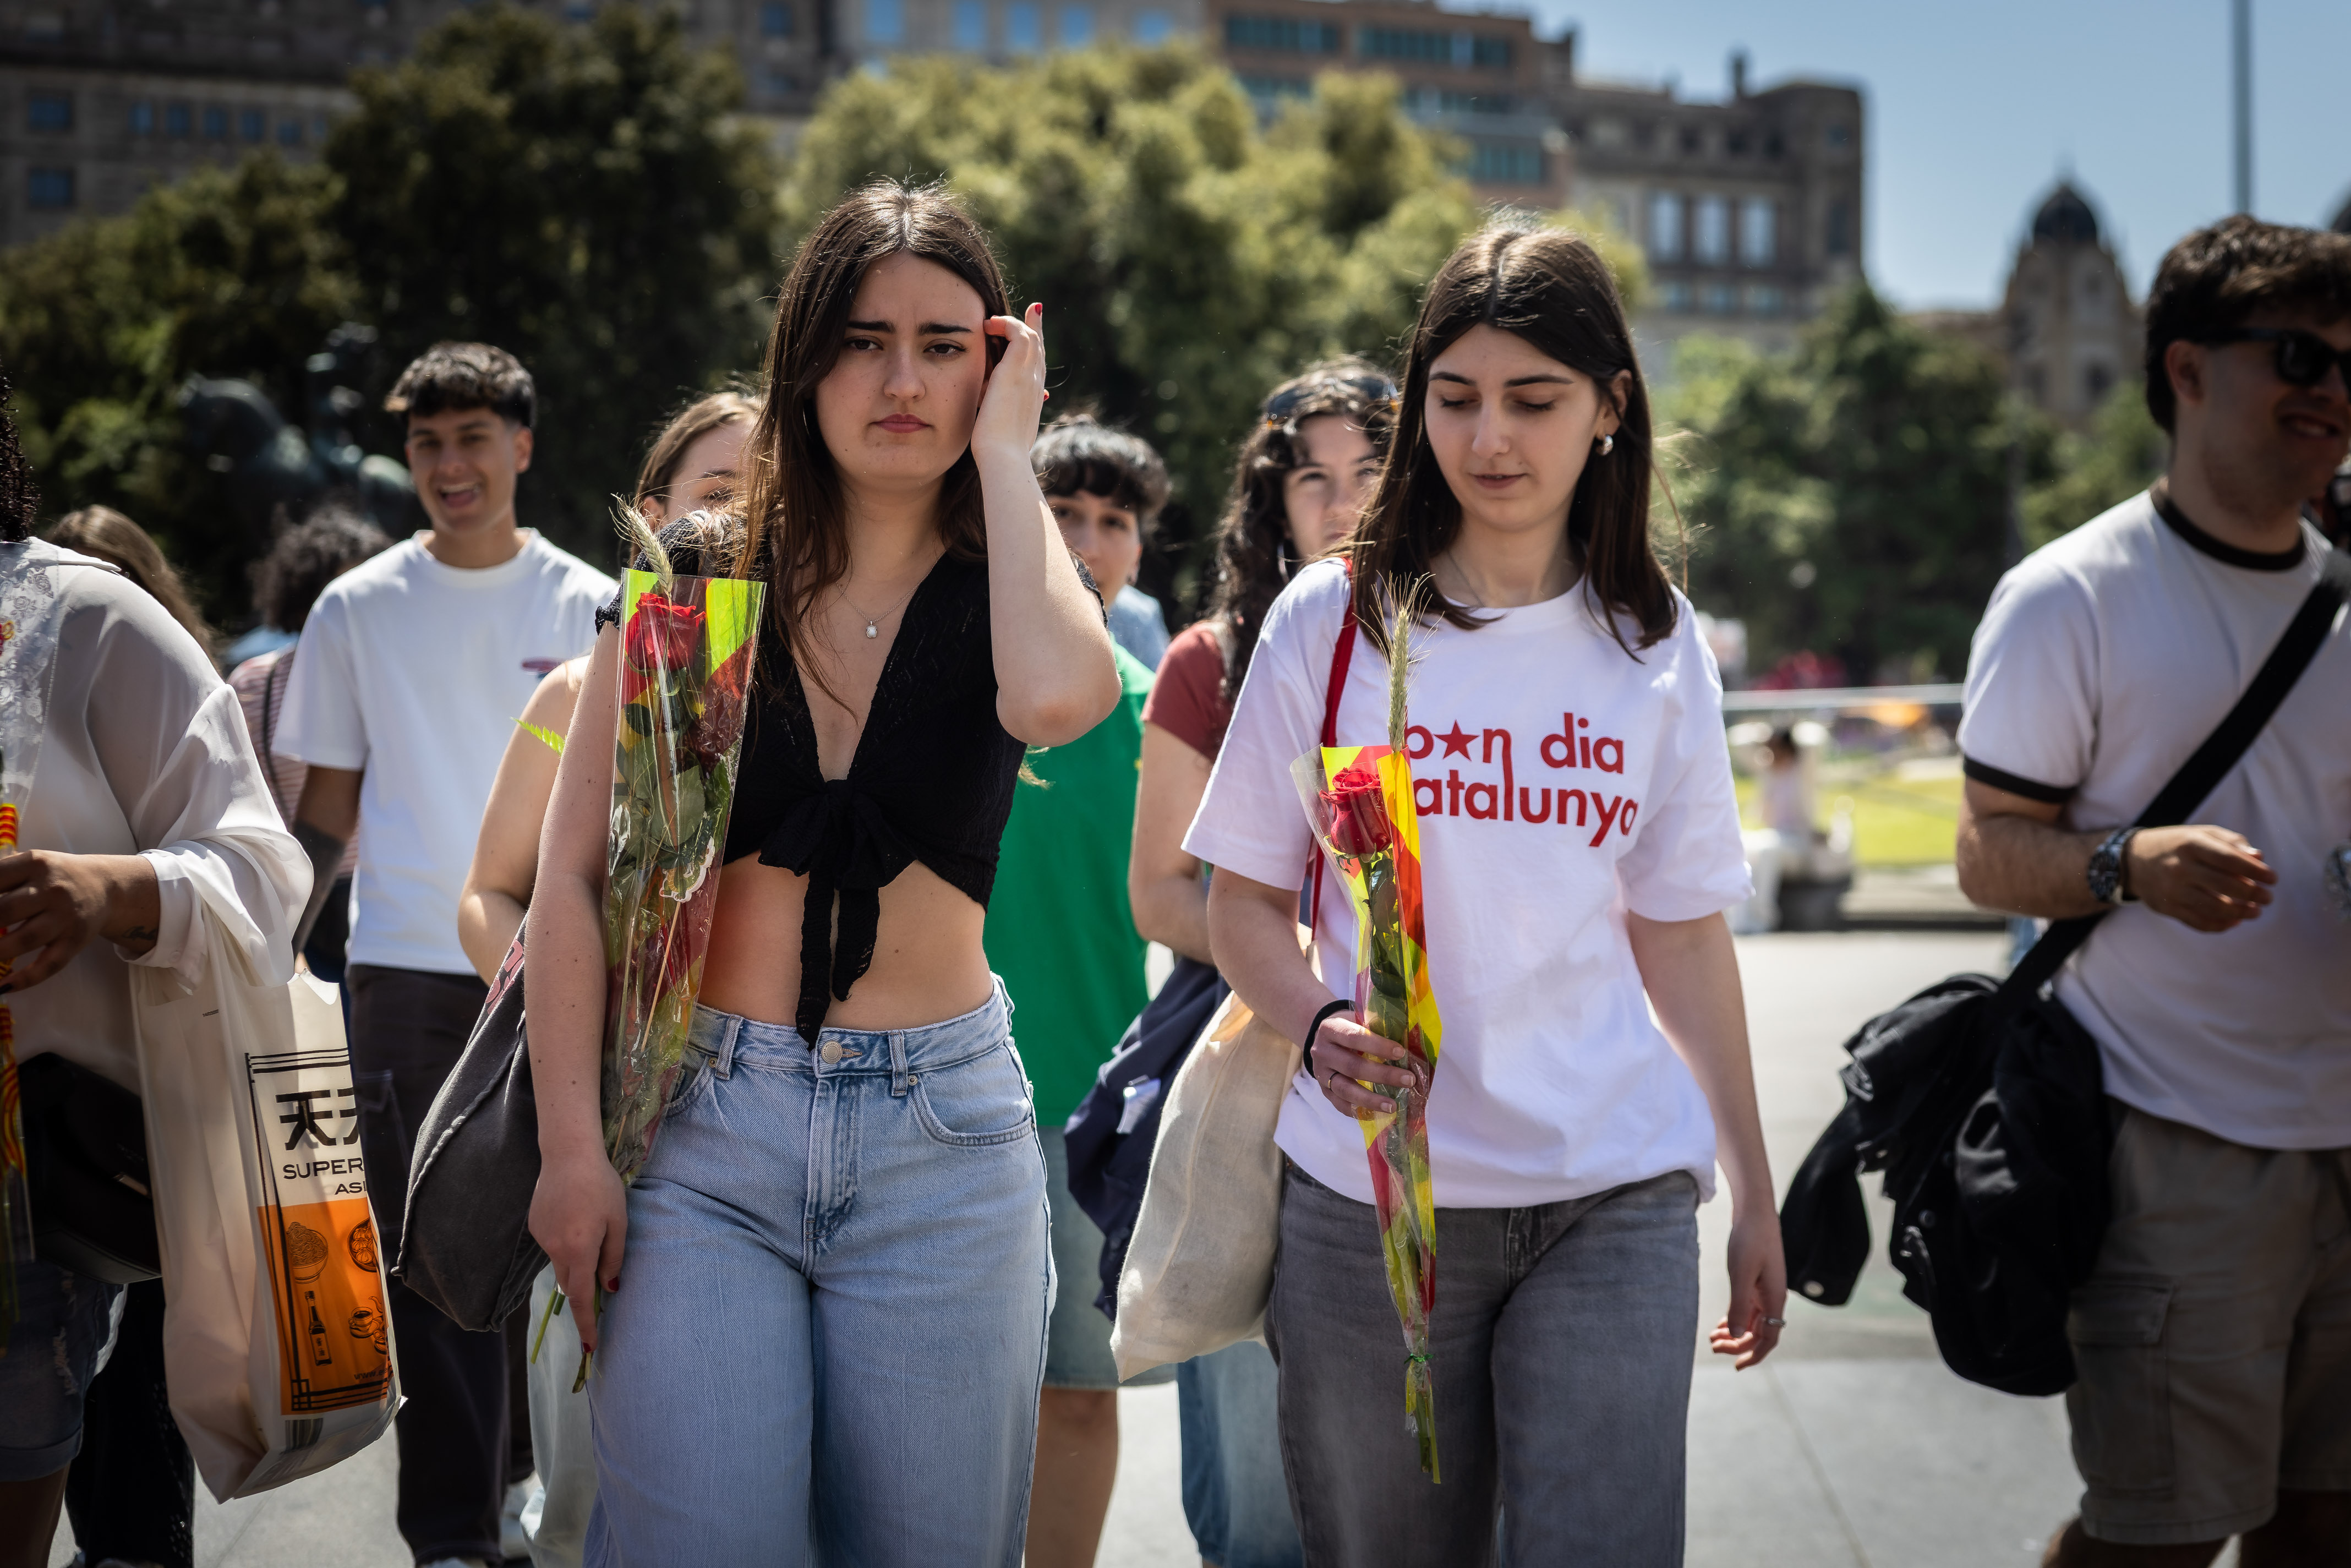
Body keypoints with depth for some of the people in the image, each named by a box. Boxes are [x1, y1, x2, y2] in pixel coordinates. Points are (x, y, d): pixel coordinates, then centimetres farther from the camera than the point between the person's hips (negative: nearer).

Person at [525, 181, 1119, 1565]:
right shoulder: (690, 590, 4)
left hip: (942, 1138, 1)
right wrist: (573, 1148, -5)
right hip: (706, 1125, 0)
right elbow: (571, 882, 2)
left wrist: (1006, 449, -11)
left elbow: (1059, 696, -24)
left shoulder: (997, 600, 3)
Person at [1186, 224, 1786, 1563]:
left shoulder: (1656, 645, 7)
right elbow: (1246, 903, 3)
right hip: (1370, 1190, -1)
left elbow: (1684, 934, 11)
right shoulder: (1334, 619, 1)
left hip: (1616, 1200, 1)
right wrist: (1321, 1027, -18)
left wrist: (1753, 1189, 13)